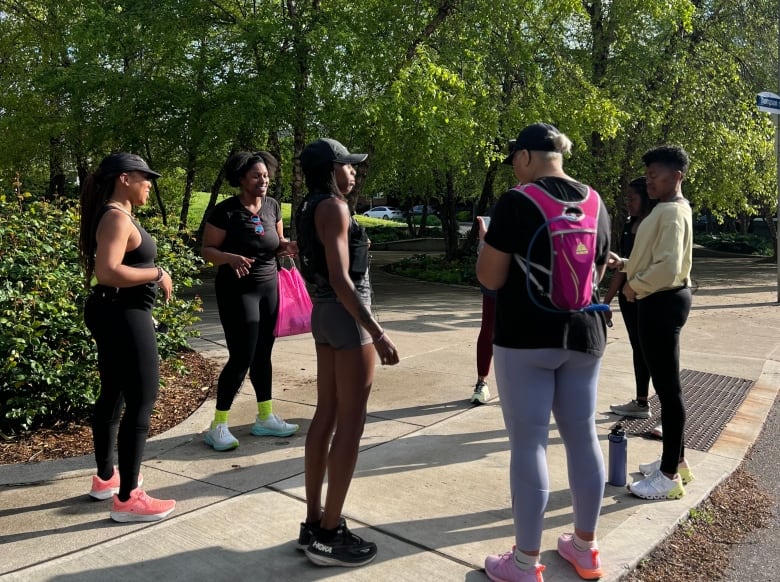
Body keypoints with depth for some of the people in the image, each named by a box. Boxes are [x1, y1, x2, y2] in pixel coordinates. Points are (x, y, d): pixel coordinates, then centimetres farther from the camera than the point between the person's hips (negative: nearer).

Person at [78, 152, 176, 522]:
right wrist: (157, 274, -20)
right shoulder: (117, 217, -18)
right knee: (141, 401, -7)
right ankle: (127, 499, 0)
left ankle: (105, 477, 33)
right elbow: (107, 272, -30)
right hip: (124, 316, -11)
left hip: (116, 314, 11)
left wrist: (152, 278, 11)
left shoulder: (116, 215, 14)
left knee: (113, 395, 19)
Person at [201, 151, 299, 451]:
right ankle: (218, 426, 5)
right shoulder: (226, 210, -15)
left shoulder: (272, 206, 2)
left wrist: (287, 246, -10)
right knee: (242, 357, -7)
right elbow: (207, 250, -13)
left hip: (269, 286, 6)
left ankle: (265, 418, 24)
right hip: (237, 290, -6)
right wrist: (231, 258, -31)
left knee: (263, 354, 12)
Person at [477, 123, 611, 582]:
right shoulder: (596, 203, 7)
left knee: (529, 444, 2)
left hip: (527, 336, -6)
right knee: (583, 437, 15)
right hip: (584, 335, 6)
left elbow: (490, 278, -11)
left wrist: (487, 242, 6)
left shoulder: (517, 202, -12)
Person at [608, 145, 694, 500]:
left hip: (662, 303, -11)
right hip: (659, 301, 11)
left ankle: (670, 476, 4)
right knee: (666, 384, 16)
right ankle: (675, 461, 27)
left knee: (667, 386, -5)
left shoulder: (672, 213, -17)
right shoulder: (666, 210, 16)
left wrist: (635, 286, -13)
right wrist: (624, 264, 9)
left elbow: (668, 268, -27)